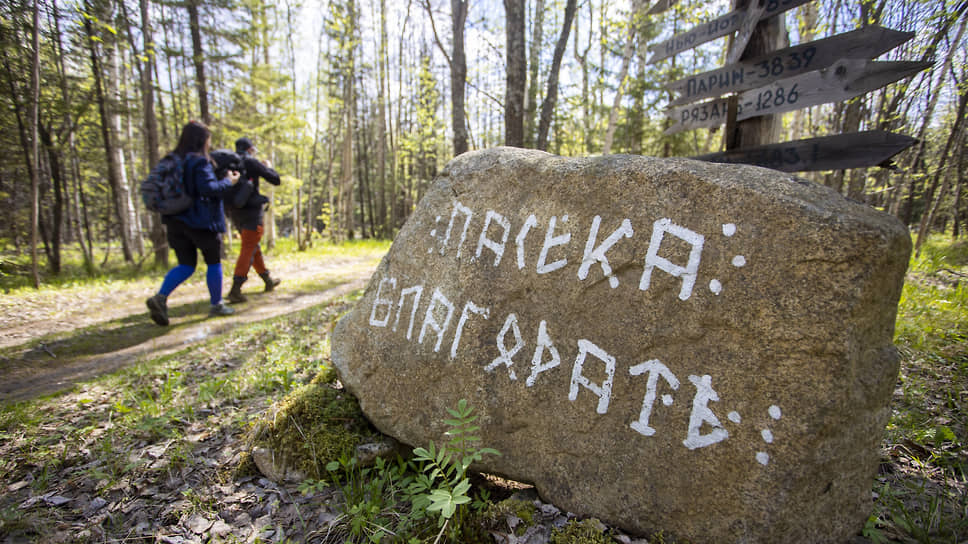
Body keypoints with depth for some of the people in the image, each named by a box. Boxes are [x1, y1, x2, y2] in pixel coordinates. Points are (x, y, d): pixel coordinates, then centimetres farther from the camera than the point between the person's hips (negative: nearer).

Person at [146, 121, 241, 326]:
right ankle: (216, 305, 16)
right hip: (201, 220, -7)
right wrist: (228, 181, -9)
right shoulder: (199, 162, -13)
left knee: (186, 265, 11)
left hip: (176, 221, 7)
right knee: (214, 262, 9)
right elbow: (208, 188, -23)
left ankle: (160, 297, -10)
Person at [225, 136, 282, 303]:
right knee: (248, 249, -8)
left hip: (234, 211, 7)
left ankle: (268, 280, 32)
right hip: (251, 210, -7)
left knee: (252, 246, 19)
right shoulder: (251, 162, -7)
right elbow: (275, 180, -5)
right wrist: (269, 167, 15)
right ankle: (235, 290, -15)